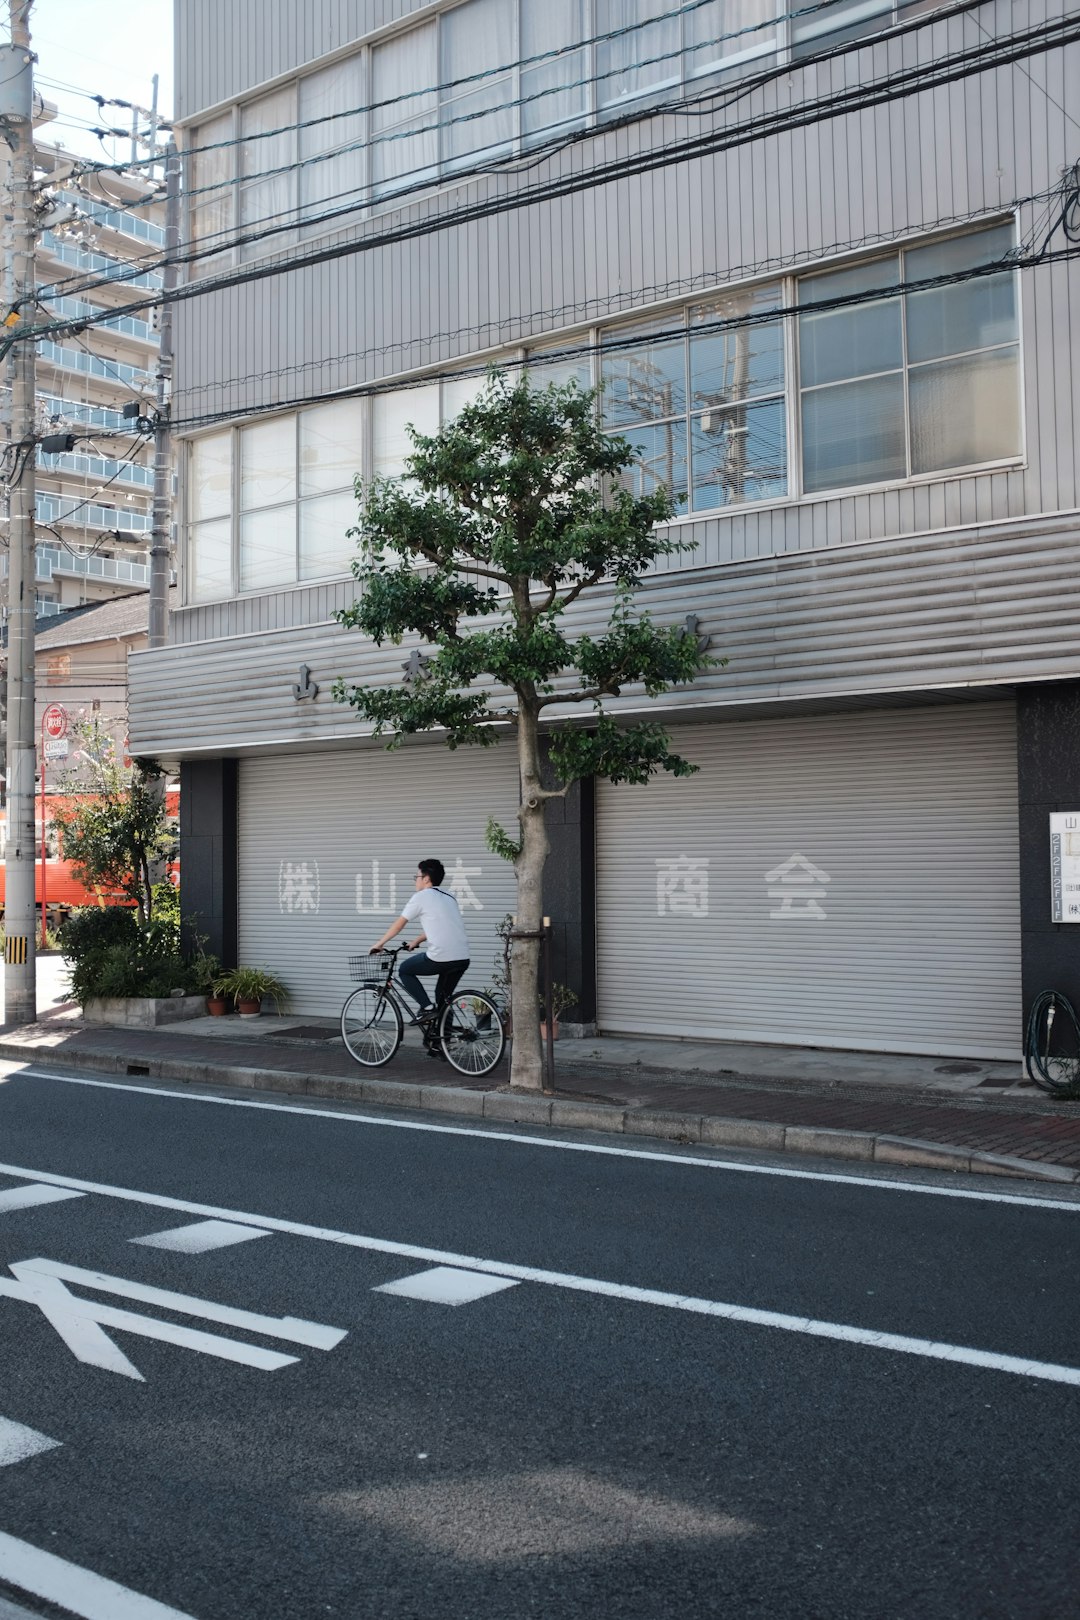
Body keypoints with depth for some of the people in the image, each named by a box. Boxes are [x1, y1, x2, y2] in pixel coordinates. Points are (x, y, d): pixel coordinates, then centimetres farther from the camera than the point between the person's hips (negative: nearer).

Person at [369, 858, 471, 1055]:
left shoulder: (421, 897, 1)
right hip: (462, 958, 7)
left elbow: (399, 924, 8)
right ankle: (439, 1043, 22)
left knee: (405, 971, 16)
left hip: (441, 957, -7)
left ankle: (426, 1007, 4)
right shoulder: (448, 897, 22)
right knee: (443, 1000, 22)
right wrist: (416, 942, 43)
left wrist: (380, 943, 21)